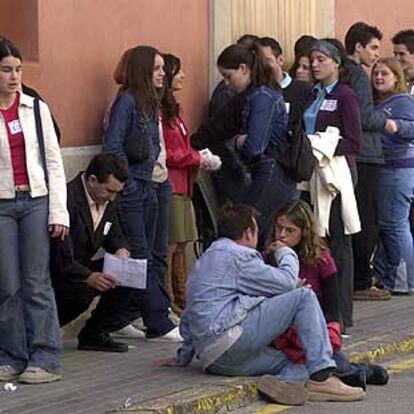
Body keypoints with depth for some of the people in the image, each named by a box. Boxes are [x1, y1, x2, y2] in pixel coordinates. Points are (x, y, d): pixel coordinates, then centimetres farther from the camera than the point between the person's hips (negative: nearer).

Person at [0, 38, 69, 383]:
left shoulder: (36, 108, 6)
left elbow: (54, 161, 7)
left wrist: (59, 211, 0)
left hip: (36, 201, 1)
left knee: (36, 283, -1)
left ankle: (45, 358, 2)